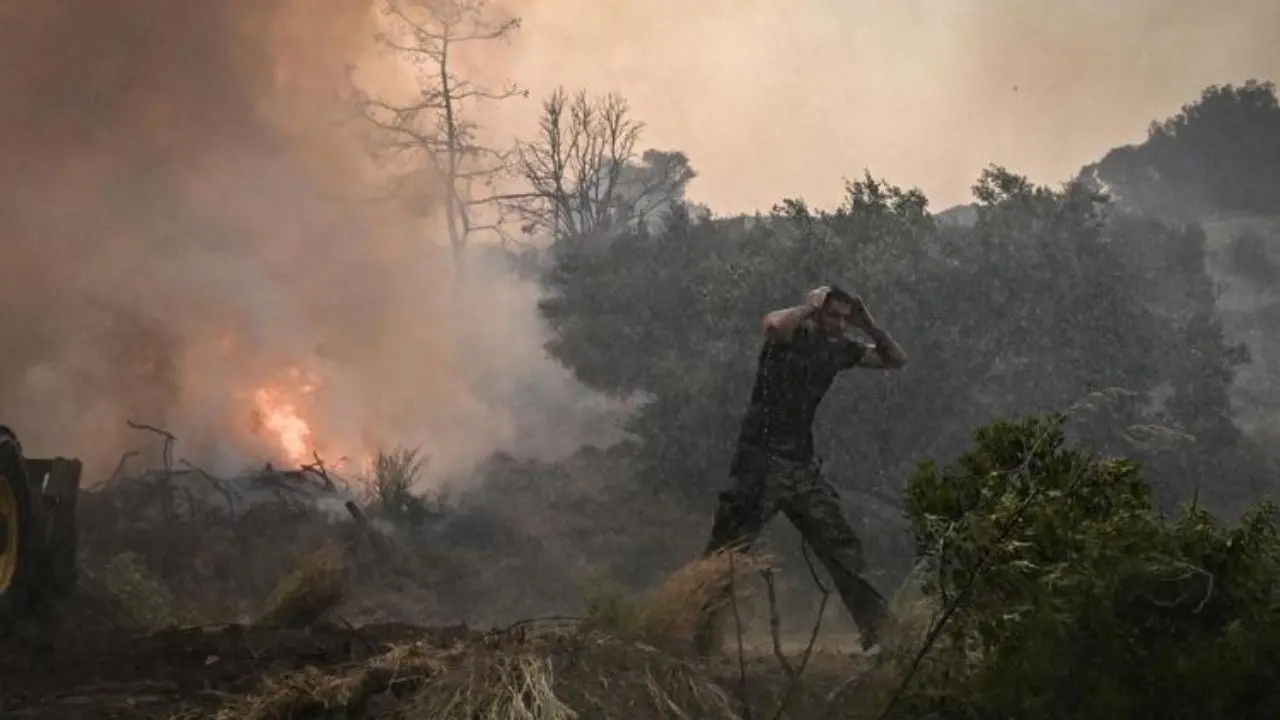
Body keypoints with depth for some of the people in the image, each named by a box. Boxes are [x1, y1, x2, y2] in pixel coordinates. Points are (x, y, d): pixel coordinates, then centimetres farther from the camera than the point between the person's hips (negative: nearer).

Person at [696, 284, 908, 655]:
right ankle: (698, 630, 0)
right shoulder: (790, 337, -8)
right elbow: (773, 324, -34)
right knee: (727, 550, -4)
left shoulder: (839, 348, 10)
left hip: (804, 466, 6)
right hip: (761, 462, -6)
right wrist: (810, 307, -18)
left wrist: (869, 325, 2)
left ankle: (878, 627, 11)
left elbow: (896, 360, 16)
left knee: (842, 547, 5)